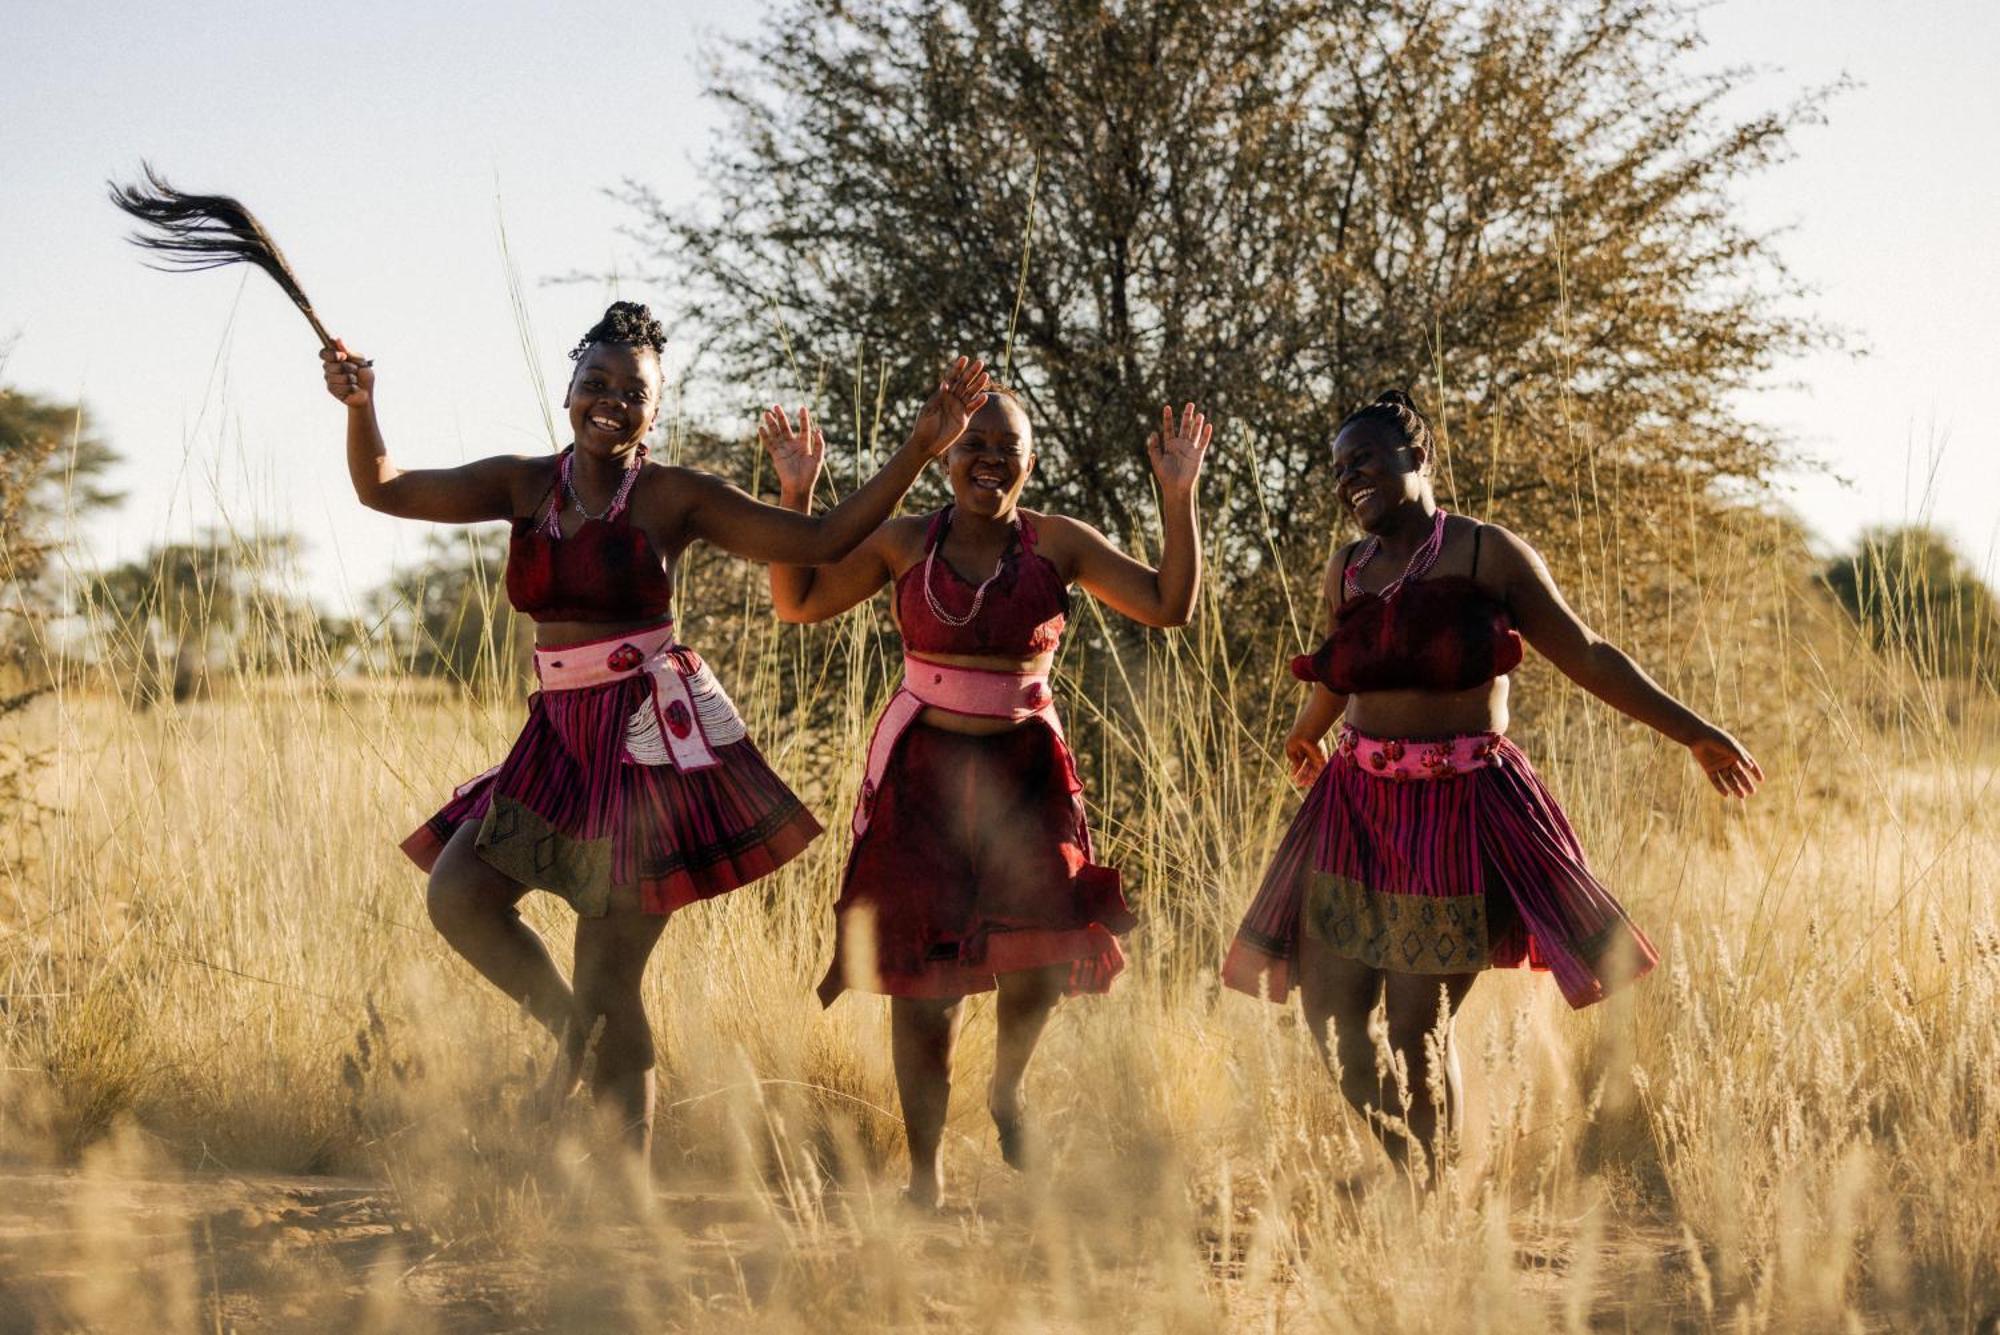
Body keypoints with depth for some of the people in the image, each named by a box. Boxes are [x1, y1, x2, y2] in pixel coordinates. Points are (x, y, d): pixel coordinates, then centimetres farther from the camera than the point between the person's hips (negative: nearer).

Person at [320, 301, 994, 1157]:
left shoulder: (675, 498, -2)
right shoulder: (524, 486, 8)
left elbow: (823, 542, -3)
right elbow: (384, 490, 3)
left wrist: (920, 449, -11)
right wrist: (360, 407, -15)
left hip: (653, 735, -5)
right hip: (560, 737, 5)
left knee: (609, 983, -4)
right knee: (456, 893, -12)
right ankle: (570, 1028, 12)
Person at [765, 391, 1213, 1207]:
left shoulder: (1056, 545, 0)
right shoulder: (905, 544, 2)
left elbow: (1168, 605, -3)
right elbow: (798, 601, 5)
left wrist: (1178, 498, -10)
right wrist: (797, 494, -3)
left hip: (1024, 772, 0)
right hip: (924, 769, 0)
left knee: (1039, 958, -12)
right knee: (924, 973, 1)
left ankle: (1007, 1089, 24)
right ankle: (924, 1174, 12)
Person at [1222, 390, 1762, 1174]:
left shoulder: (1487, 555, -4)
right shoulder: (1347, 572, 11)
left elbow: (1586, 657, 0)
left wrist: (1693, 733, 1)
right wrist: (1306, 736, 49)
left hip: (1459, 809, -5)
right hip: (1358, 807, 5)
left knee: (1418, 1026, -6)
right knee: (1331, 1009, 0)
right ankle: (1396, 1171, 19)